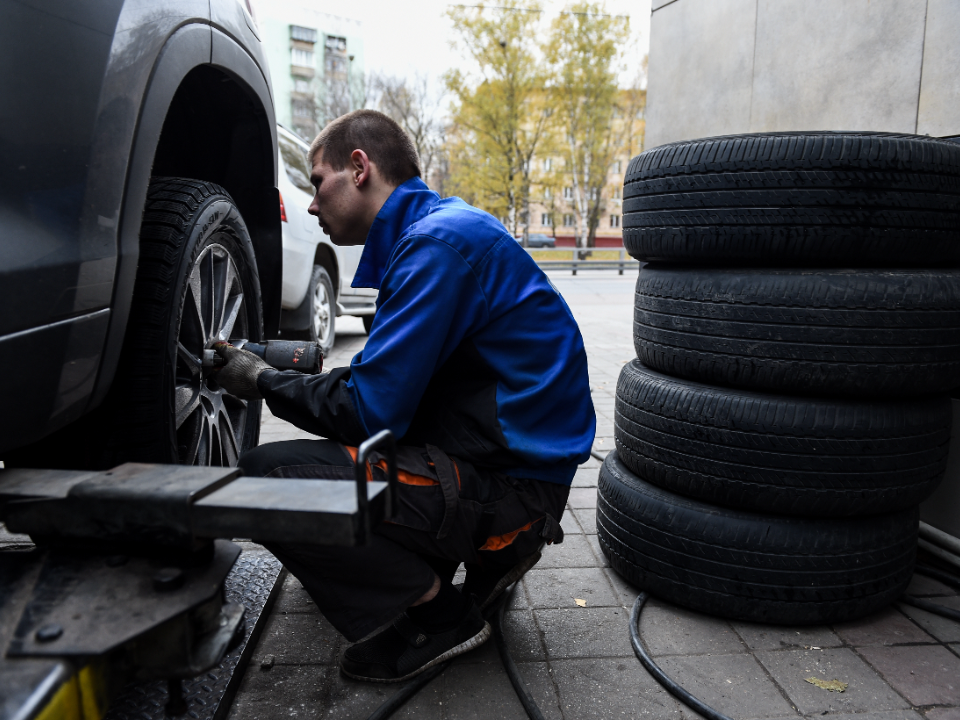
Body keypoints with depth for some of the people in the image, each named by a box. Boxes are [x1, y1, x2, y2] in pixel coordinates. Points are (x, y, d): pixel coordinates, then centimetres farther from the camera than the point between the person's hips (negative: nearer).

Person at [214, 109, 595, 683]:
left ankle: (438, 615, -3)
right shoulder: (440, 225, 15)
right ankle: (488, 548, 15)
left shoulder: (438, 242, -17)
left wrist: (266, 382, -2)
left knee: (263, 477, -18)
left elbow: (370, 412, -19)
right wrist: (289, 370, 11)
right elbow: (394, 384, 19)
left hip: (510, 480, -10)